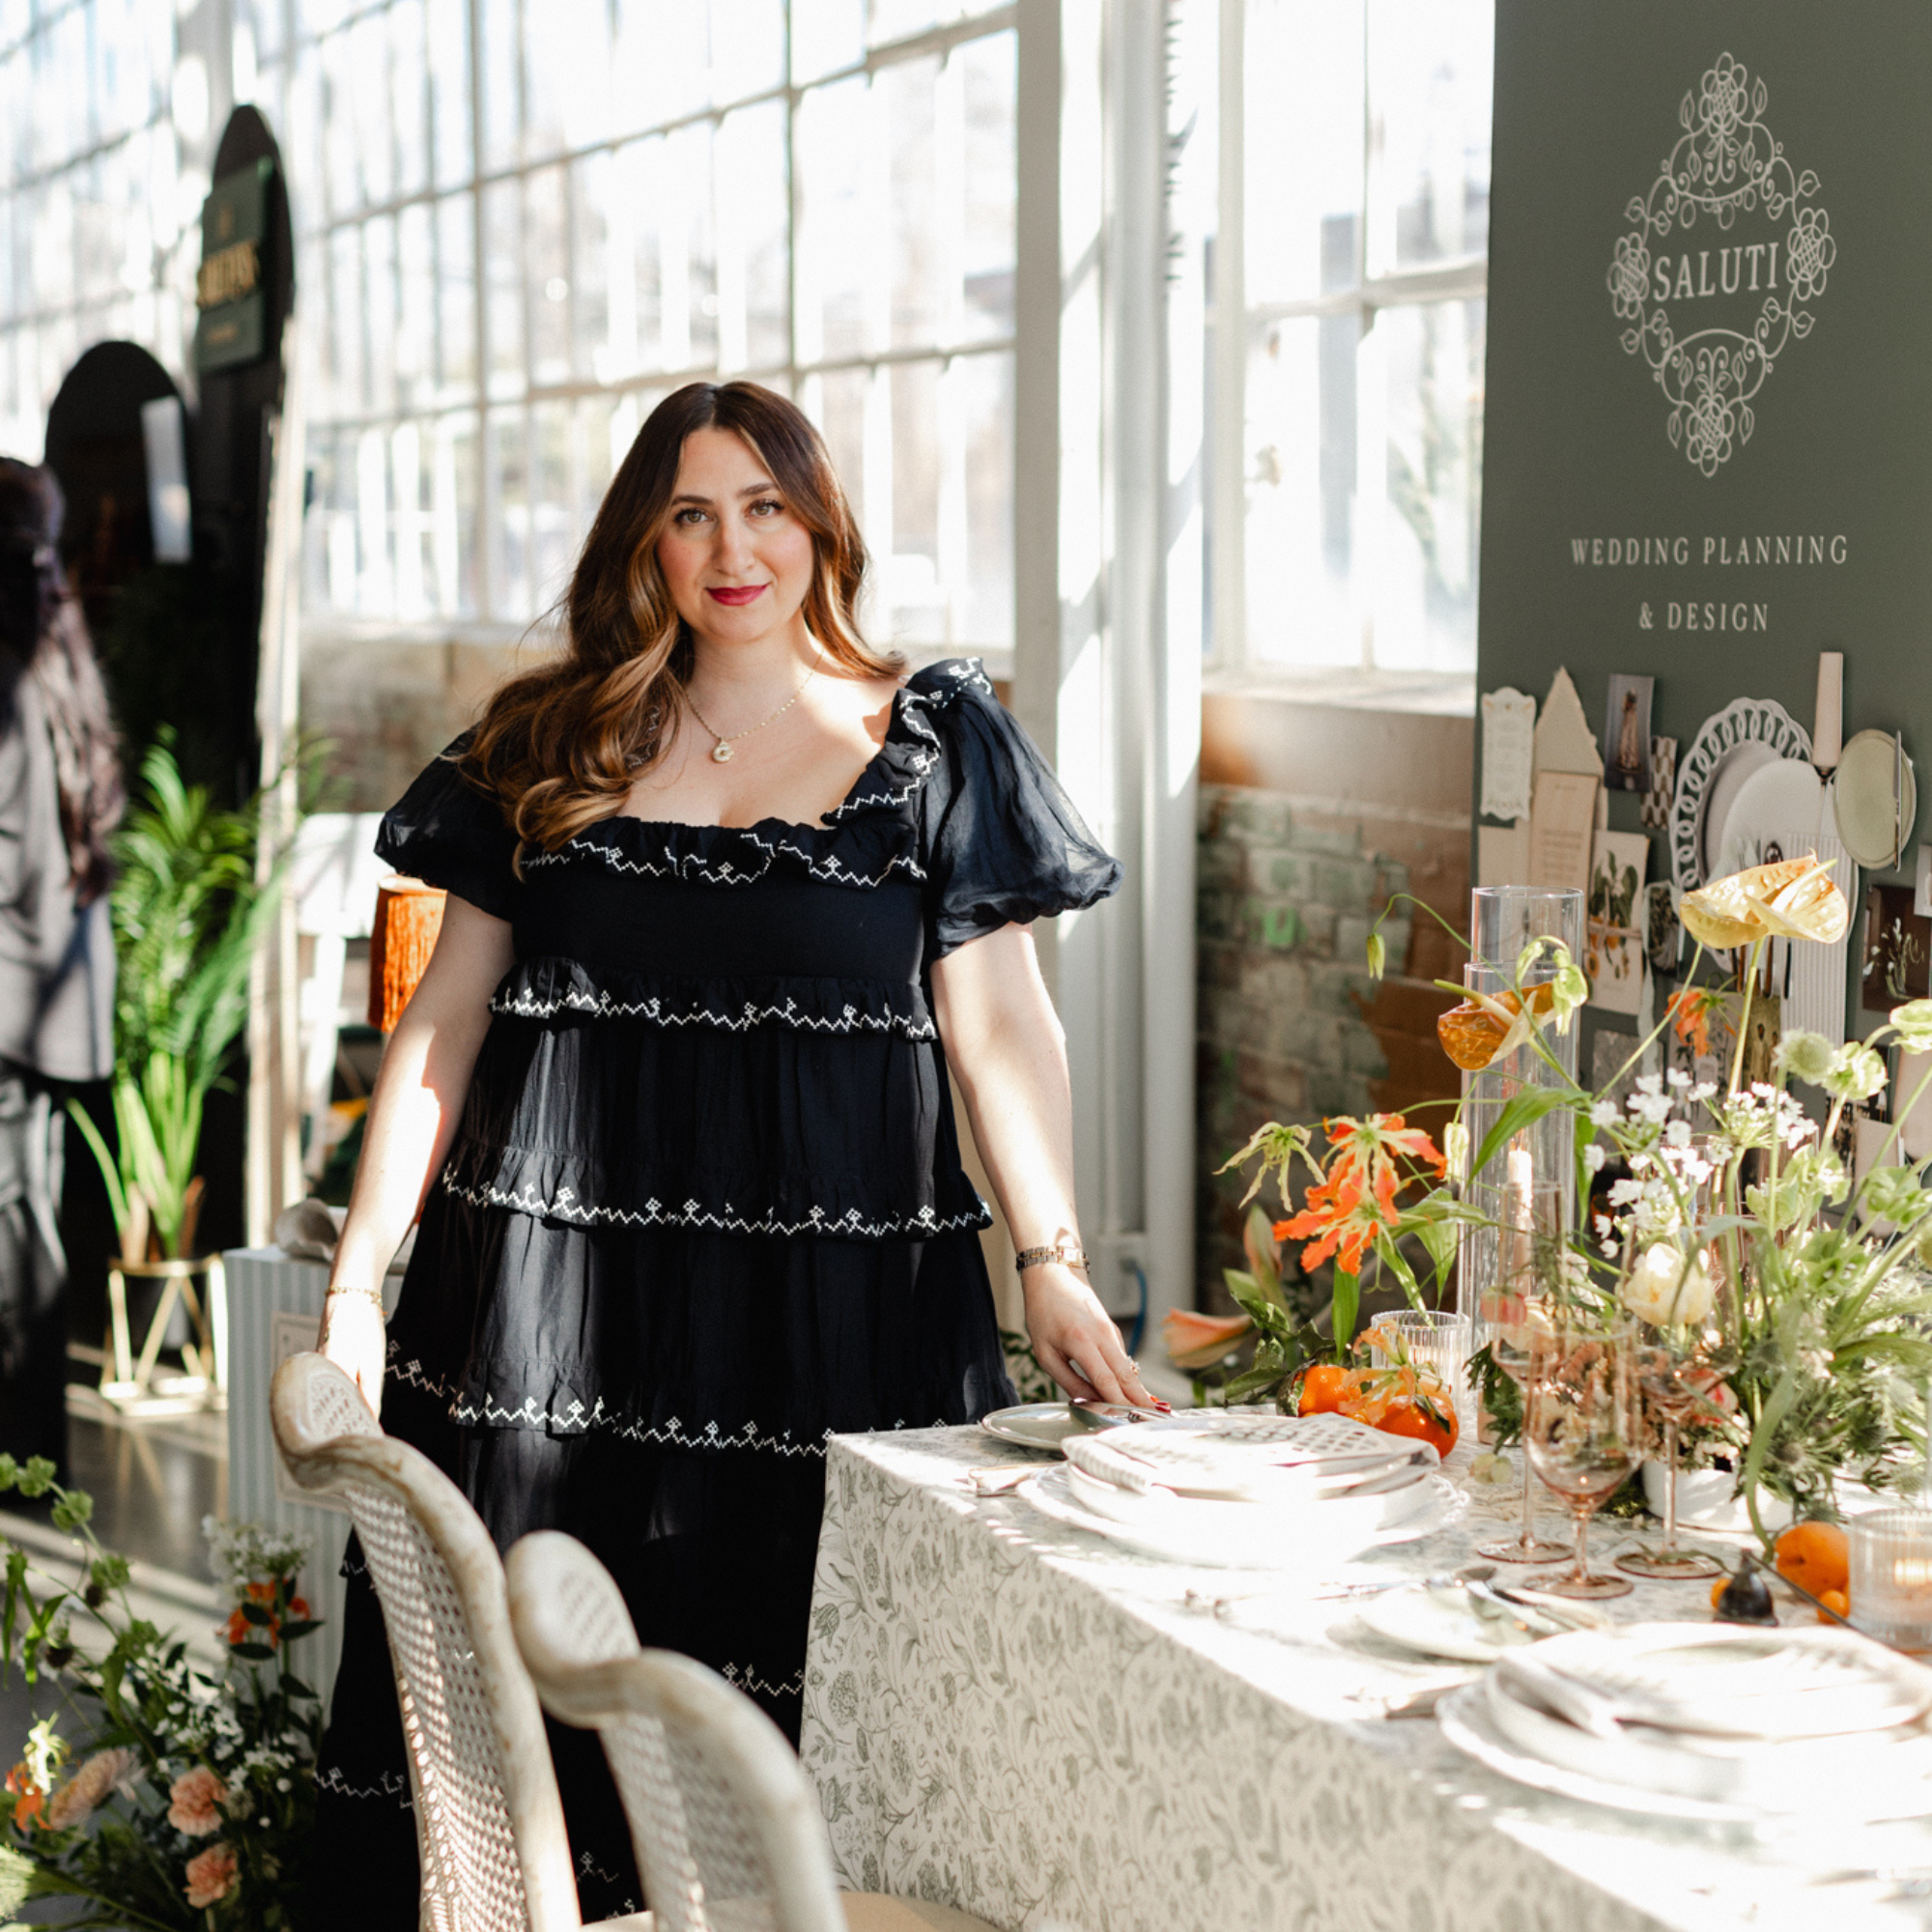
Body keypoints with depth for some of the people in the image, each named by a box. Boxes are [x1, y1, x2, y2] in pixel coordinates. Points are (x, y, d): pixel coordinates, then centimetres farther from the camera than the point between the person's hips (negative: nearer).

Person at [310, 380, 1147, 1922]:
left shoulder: (932, 746, 5)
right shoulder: (550, 749, 10)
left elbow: (1001, 1025, 0)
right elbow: (447, 1020, 11)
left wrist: (1055, 1266, -12)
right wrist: (360, 1279, 5)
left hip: (831, 1290, -2)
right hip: (560, 1288, 2)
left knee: (797, 1686, -1)